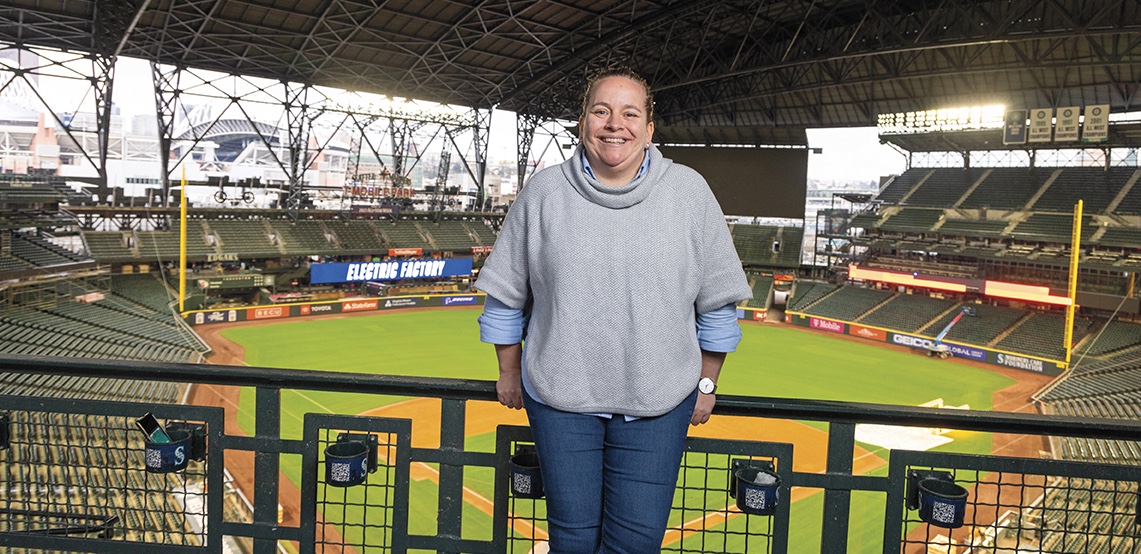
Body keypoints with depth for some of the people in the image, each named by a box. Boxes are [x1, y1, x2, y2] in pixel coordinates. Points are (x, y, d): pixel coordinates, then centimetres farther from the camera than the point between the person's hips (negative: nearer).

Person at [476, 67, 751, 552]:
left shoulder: (689, 192, -4)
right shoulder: (543, 192, -3)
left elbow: (717, 302, 4)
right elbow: (506, 296, 7)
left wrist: (706, 383, 8)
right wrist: (509, 373, 11)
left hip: (657, 402, 0)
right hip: (559, 396, 1)